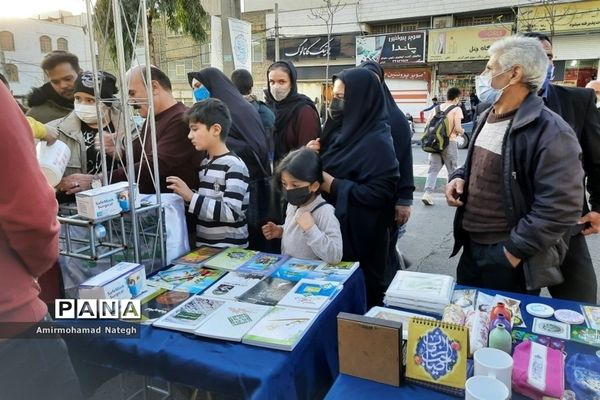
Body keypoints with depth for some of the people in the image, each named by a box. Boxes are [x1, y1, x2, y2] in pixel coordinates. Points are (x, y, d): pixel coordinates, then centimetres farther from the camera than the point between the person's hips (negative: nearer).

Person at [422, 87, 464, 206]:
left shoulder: (437, 108, 10)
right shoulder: (456, 109, -6)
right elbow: (457, 128, -14)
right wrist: (462, 131, 7)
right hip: (449, 142, -5)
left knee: (433, 169, 6)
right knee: (452, 170, 11)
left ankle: (427, 193, -8)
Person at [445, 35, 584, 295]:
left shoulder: (550, 132, -19)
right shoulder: (488, 118, 8)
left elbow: (560, 209, -22)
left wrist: (514, 250, -20)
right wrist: (460, 177, 1)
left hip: (509, 258, -8)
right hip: (472, 246, 8)